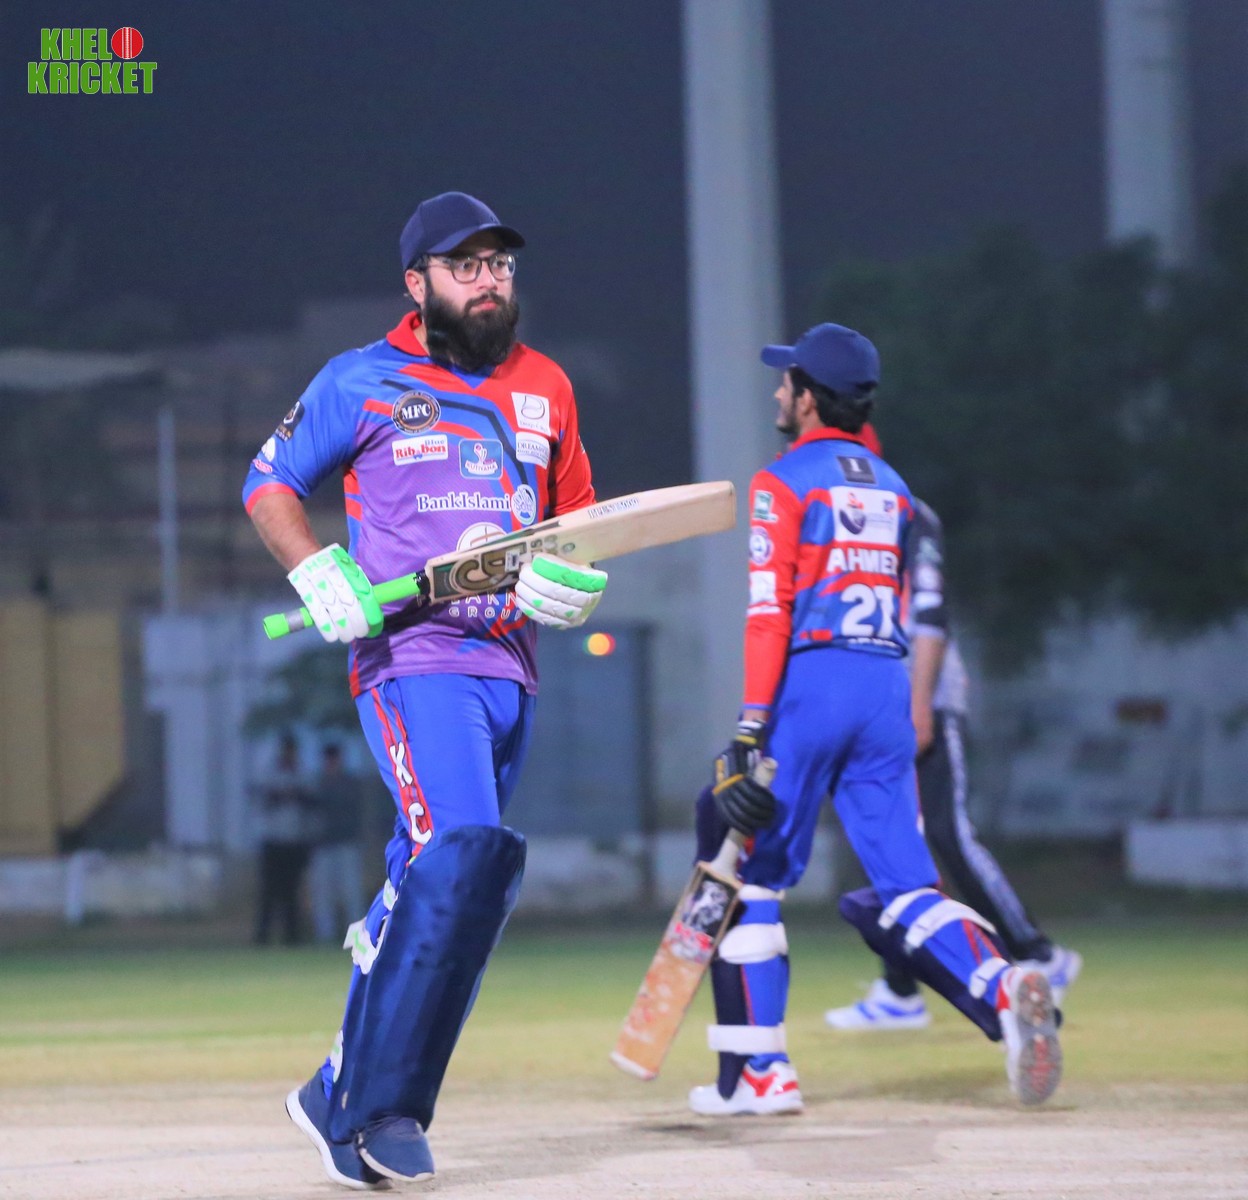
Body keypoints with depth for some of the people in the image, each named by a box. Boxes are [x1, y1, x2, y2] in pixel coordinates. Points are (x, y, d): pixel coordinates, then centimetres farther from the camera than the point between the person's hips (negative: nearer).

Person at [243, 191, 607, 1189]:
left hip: (508, 670, 6)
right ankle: (375, 1104, -21)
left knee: (429, 888, 8)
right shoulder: (363, 383, 1)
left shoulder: (546, 388, 15)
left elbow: (581, 526, 23)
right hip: (412, 658, -6)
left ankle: (345, 1098, 18)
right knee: (467, 850, -24)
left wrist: (575, 583, 0)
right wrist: (321, 574, -9)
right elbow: (270, 482, 9)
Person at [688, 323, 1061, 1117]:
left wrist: (751, 730, -16)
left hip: (810, 684, -6)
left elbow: (770, 612, -11)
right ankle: (1004, 989, -24)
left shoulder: (786, 483, -2)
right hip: (889, 689, 6)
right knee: (903, 883, 3)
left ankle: (758, 1072, 2)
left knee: (749, 869, 5)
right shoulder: (892, 489, 18)